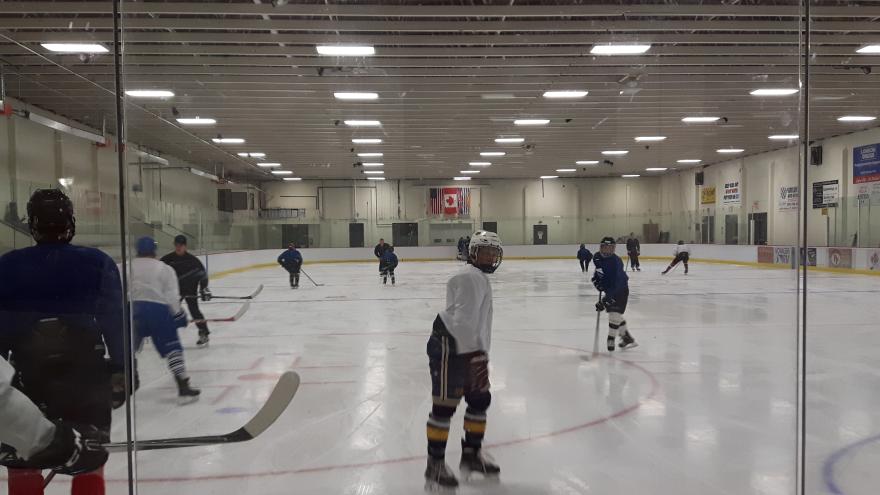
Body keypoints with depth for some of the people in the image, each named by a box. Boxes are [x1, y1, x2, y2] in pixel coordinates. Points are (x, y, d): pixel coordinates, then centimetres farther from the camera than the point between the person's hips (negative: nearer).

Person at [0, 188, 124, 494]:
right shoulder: (97, 263, -6)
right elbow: (114, 321, -8)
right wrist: (120, 371, -3)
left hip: (28, 373, 1)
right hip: (85, 370, -1)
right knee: (90, 456, 12)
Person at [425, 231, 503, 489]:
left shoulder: (480, 278, 19)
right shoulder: (470, 277, -15)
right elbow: (463, 320, -25)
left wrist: (480, 353, 27)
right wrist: (475, 355, -29)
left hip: (467, 349, 11)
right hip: (448, 348, -11)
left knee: (480, 400, 15)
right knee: (445, 405, -5)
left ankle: (471, 454, 30)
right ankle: (435, 466, 4)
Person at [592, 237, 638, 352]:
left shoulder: (615, 262, -30)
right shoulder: (597, 257, -7)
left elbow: (615, 285, -35)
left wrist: (605, 300, -38)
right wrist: (596, 277, 2)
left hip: (620, 289, -7)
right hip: (608, 289, 7)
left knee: (614, 313, -13)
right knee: (616, 314, 10)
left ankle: (611, 341, -1)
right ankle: (626, 337, 23)